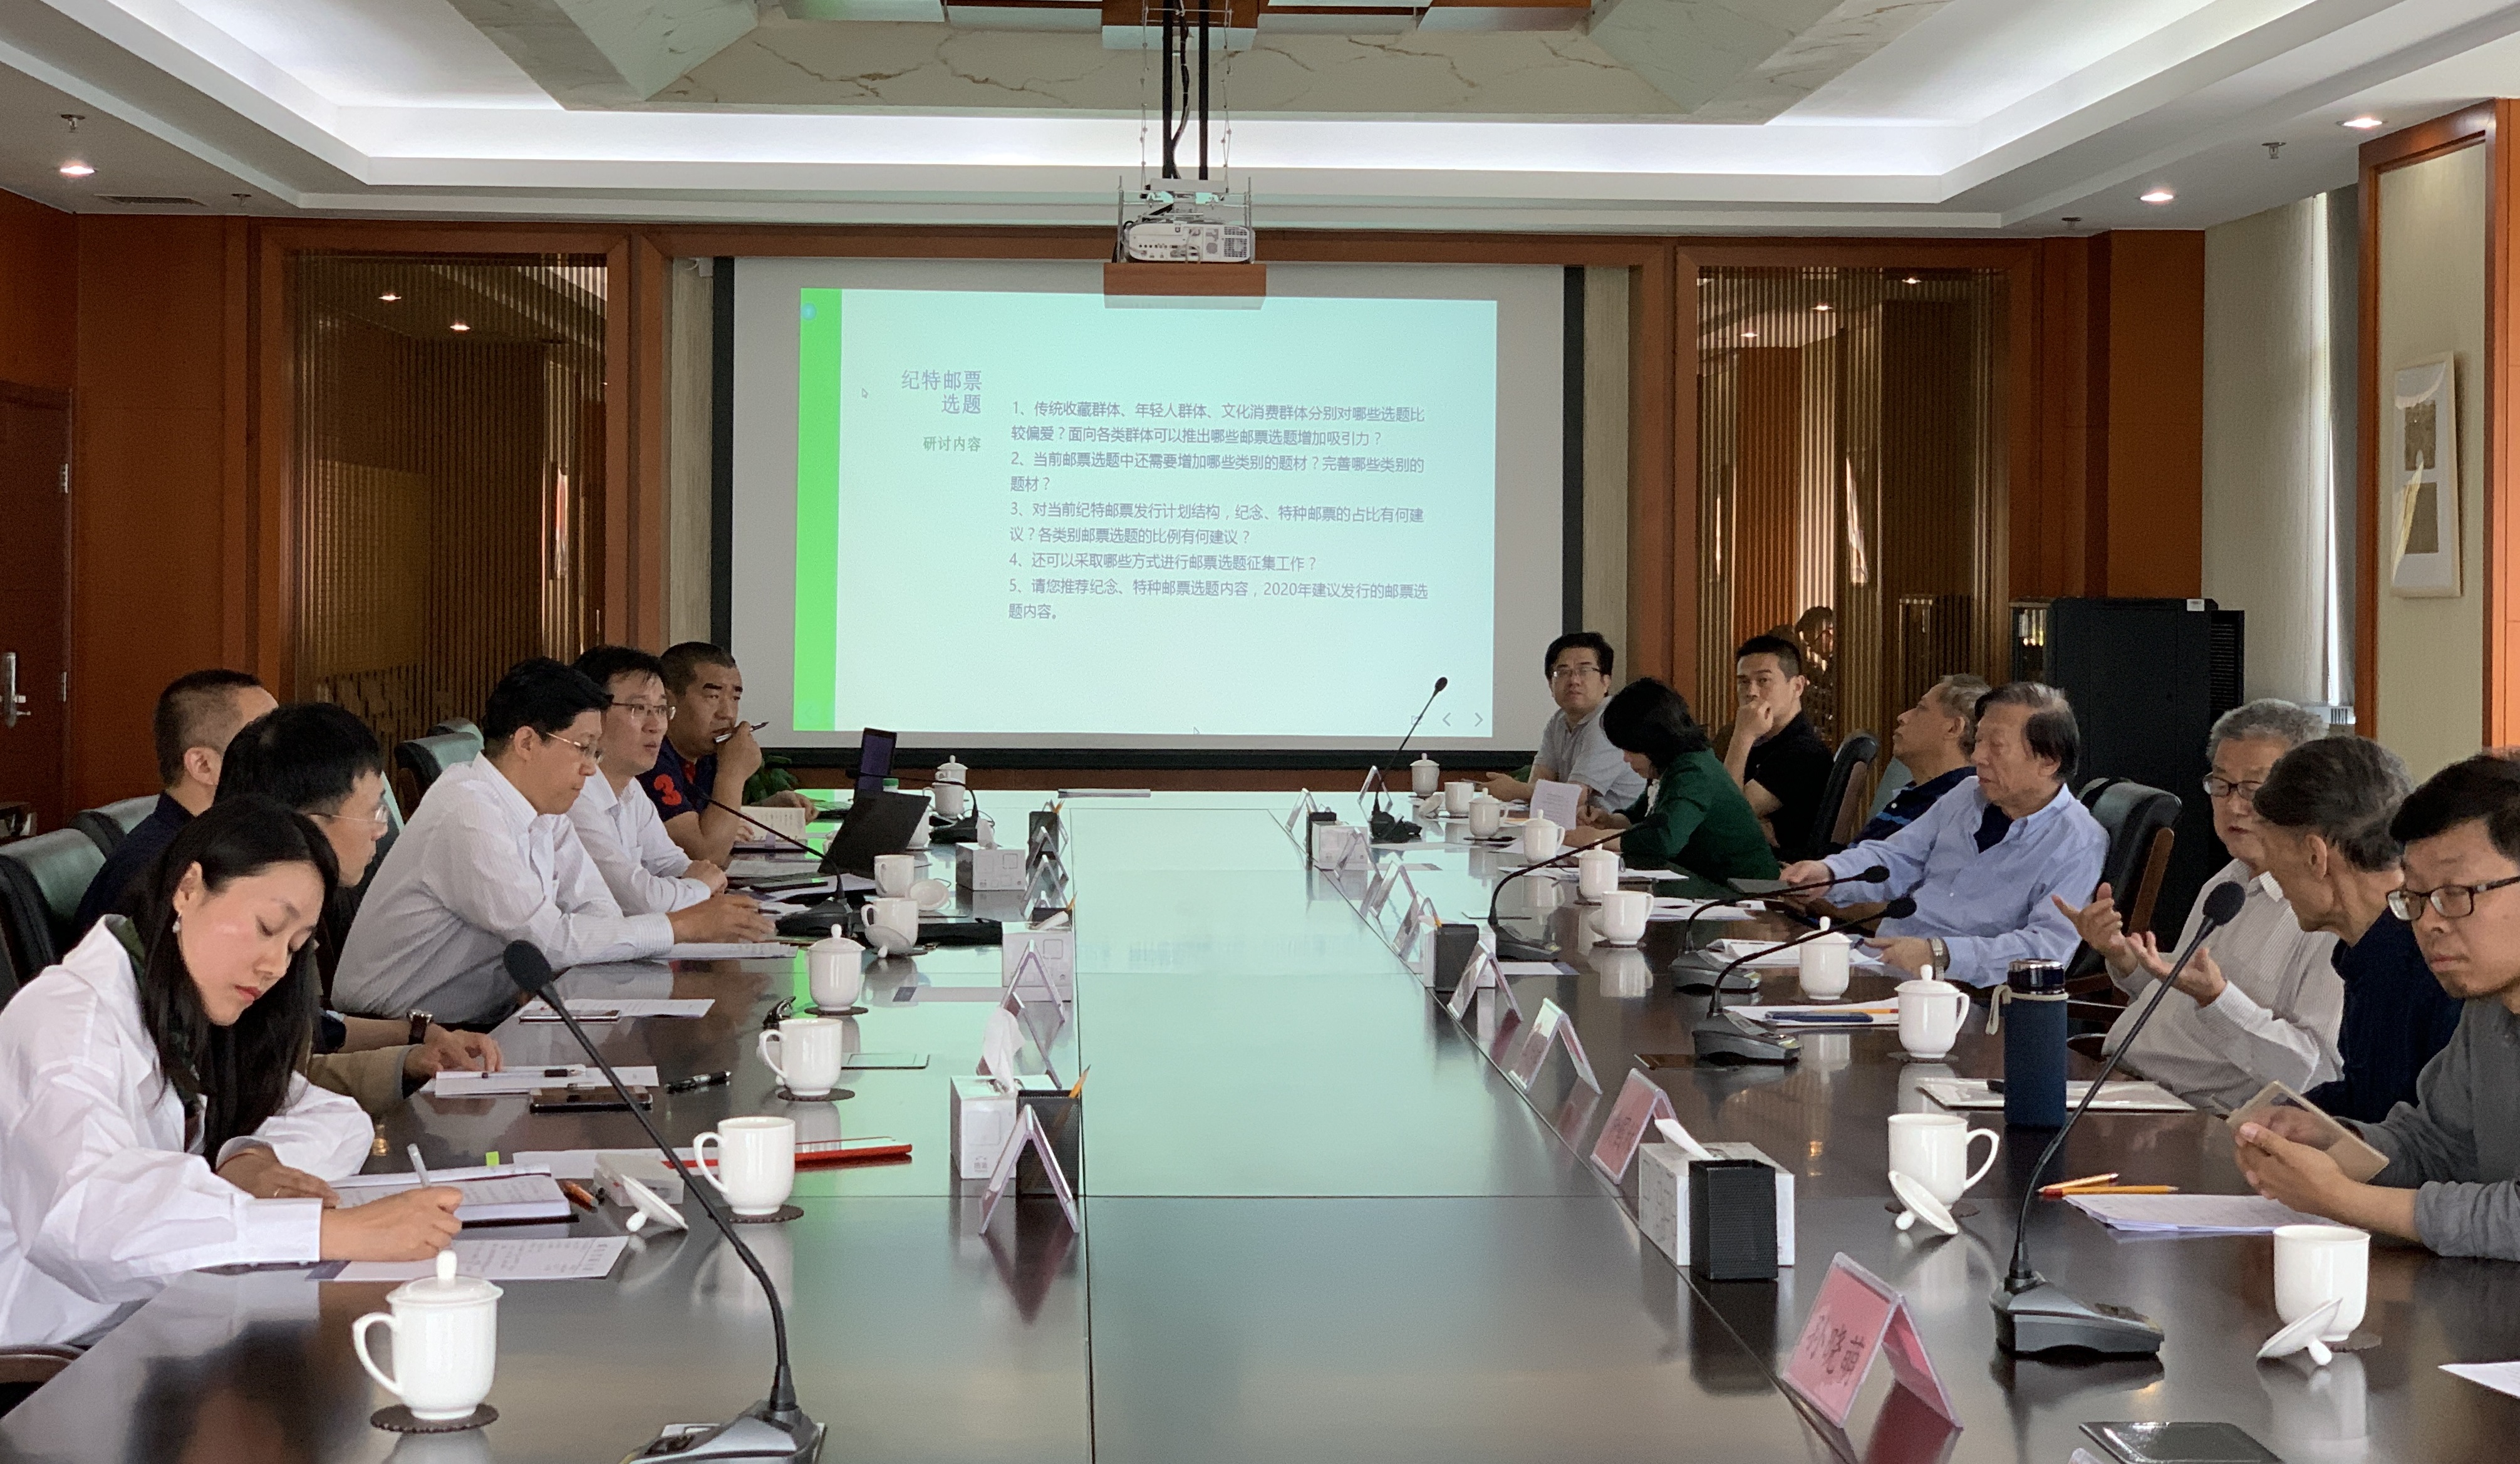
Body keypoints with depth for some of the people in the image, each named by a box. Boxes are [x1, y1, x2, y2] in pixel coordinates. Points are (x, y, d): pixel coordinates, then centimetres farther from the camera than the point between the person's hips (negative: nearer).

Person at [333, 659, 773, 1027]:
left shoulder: (546, 812, 7)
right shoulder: (468, 817, -21)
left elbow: (599, 914, 4)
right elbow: (550, 938, -25)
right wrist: (685, 926, -20)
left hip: (482, 1020, 9)